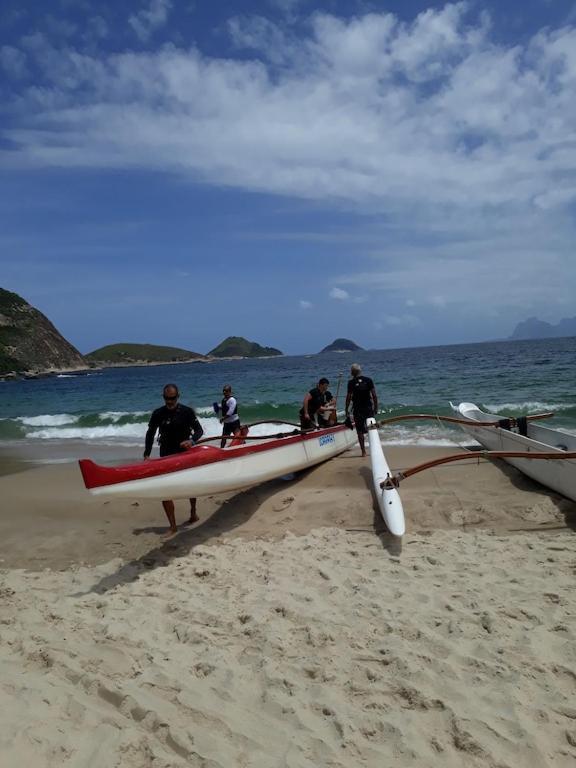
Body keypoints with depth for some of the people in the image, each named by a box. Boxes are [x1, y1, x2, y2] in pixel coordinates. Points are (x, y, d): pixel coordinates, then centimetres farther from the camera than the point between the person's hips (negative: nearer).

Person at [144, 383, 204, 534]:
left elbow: (199, 430, -5)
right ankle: (173, 526, -4)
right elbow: (150, 434, 4)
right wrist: (147, 455, -5)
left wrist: (192, 440, -26)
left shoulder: (187, 412, -7)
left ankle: (193, 514, 41)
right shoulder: (158, 414, -2)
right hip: (166, 457, 1)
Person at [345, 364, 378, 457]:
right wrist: (376, 407, 7)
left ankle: (363, 451, 6)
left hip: (357, 410, -2)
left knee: (360, 431, 5)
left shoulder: (351, 382, -6)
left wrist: (347, 410, 1)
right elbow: (374, 395, -1)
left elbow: (348, 397, -7)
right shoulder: (368, 380, 0)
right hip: (368, 408, 2)